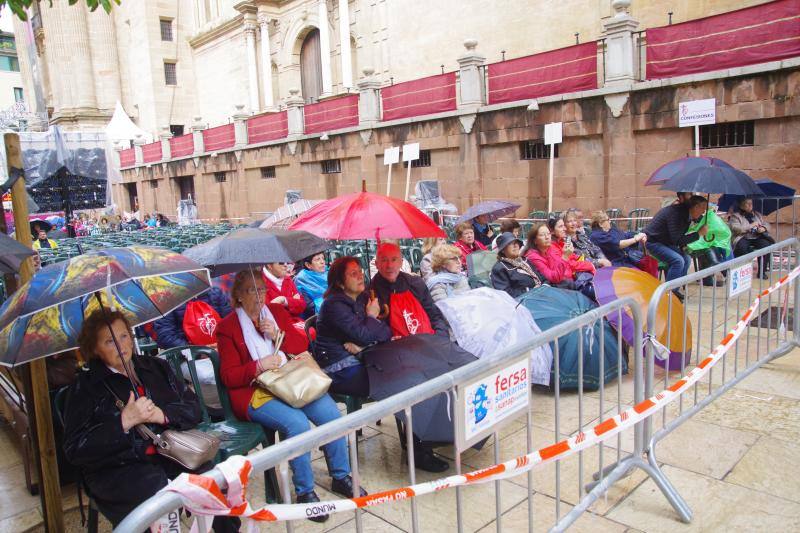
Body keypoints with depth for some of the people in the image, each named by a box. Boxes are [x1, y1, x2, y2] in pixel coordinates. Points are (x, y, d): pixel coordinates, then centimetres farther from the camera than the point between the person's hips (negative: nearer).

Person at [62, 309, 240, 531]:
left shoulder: (157, 367, 16)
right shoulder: (85, 386, 5)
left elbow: (194, 409, 11)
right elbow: (75, 450, -3)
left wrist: (163, 415, -9)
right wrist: (124, 421, -12)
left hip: (173, 453, 3)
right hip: (120, 469, -3)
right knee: (163, 492, -33)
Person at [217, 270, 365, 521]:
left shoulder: (277, 310, 12)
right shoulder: (228, 326, 0)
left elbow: (302, 344, 9)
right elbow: (229, 376, -4)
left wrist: (279, 334, -8)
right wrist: (259, 366, -19)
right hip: (254, 392, -4)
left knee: (331, 412, -18)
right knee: (296, 422, -30)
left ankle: (341, 476, 4)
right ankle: (304, 492, -9)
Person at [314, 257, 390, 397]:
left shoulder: (364, 297, 9)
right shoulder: (334, 304, -15)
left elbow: (387, 331, 1)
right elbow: (364, 335, -22)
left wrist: (361, 344, -16)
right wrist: (372, 316, -2)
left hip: (361, 359, 7)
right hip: (338, 369, -7)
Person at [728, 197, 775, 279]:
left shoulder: (757, 214, 24)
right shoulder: (735, 216, 4)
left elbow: (767, 224, 24)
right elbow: (735, 228, -11)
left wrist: (763, 228, -1)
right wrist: (751, 226, -9)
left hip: (757, 237, 5)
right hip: (743, 238, -4)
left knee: (766, 245, -28)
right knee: (742, 247, -38)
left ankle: (762, 271, -18)